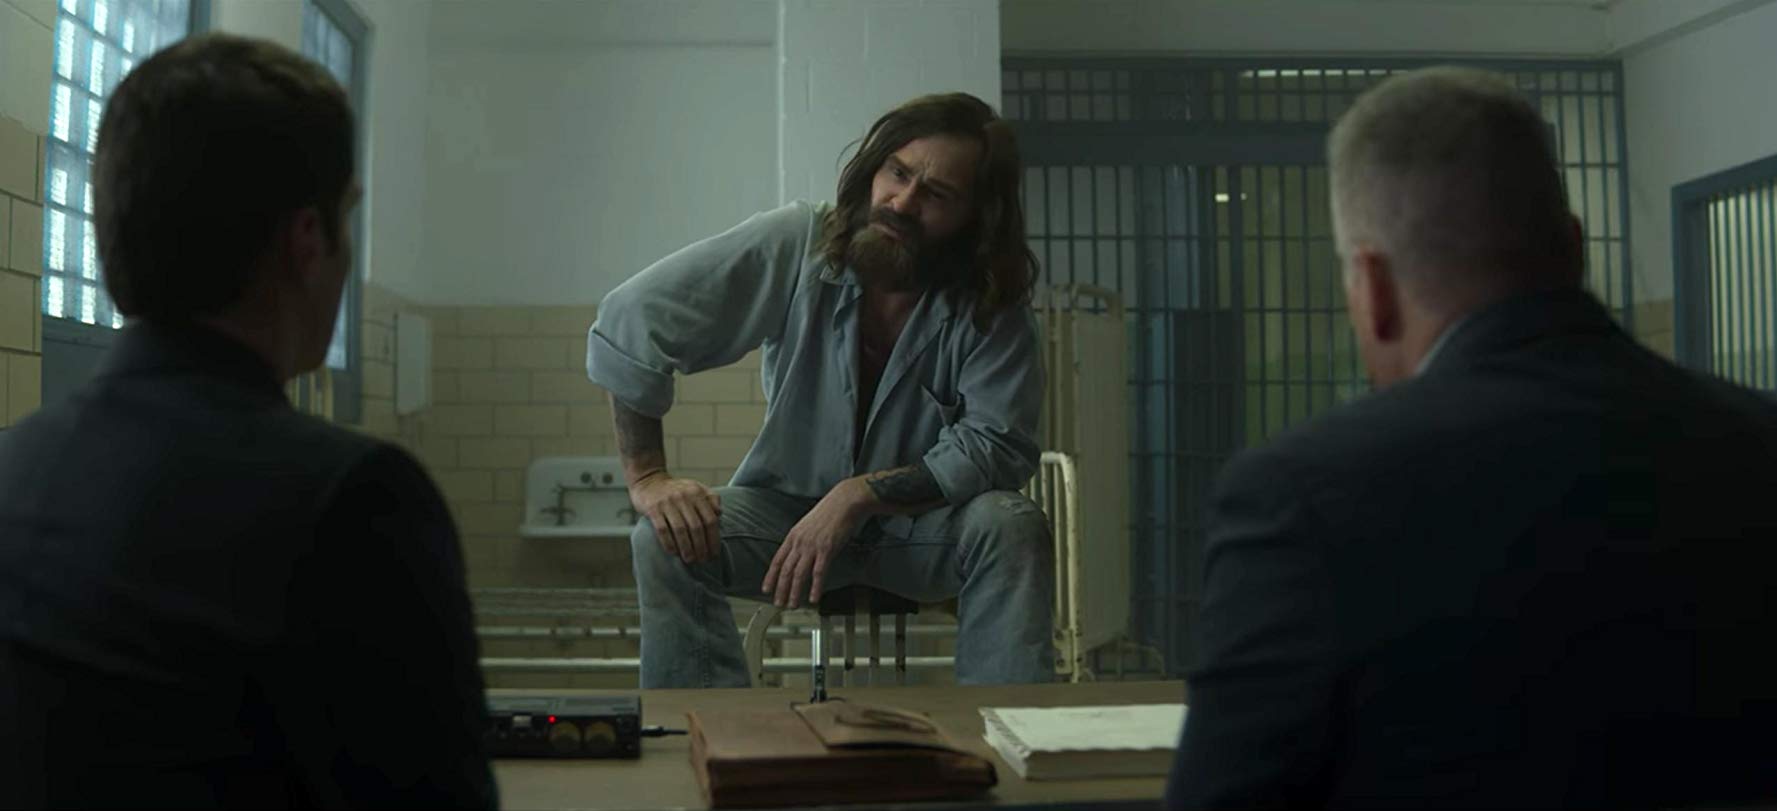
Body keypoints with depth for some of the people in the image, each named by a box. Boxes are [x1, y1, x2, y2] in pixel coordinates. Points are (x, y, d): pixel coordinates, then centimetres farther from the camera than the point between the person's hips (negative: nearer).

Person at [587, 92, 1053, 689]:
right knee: (666, 542, -26)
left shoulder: (996, 306, -16)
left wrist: (859, 496, -30)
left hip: (926, 524, 0)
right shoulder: (793, 244, -17)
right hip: (789, 502, 1)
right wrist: (646, 477, -21)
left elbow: (996, 448, -21)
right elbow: (631, 322, -16)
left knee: (1011, 526, -31)